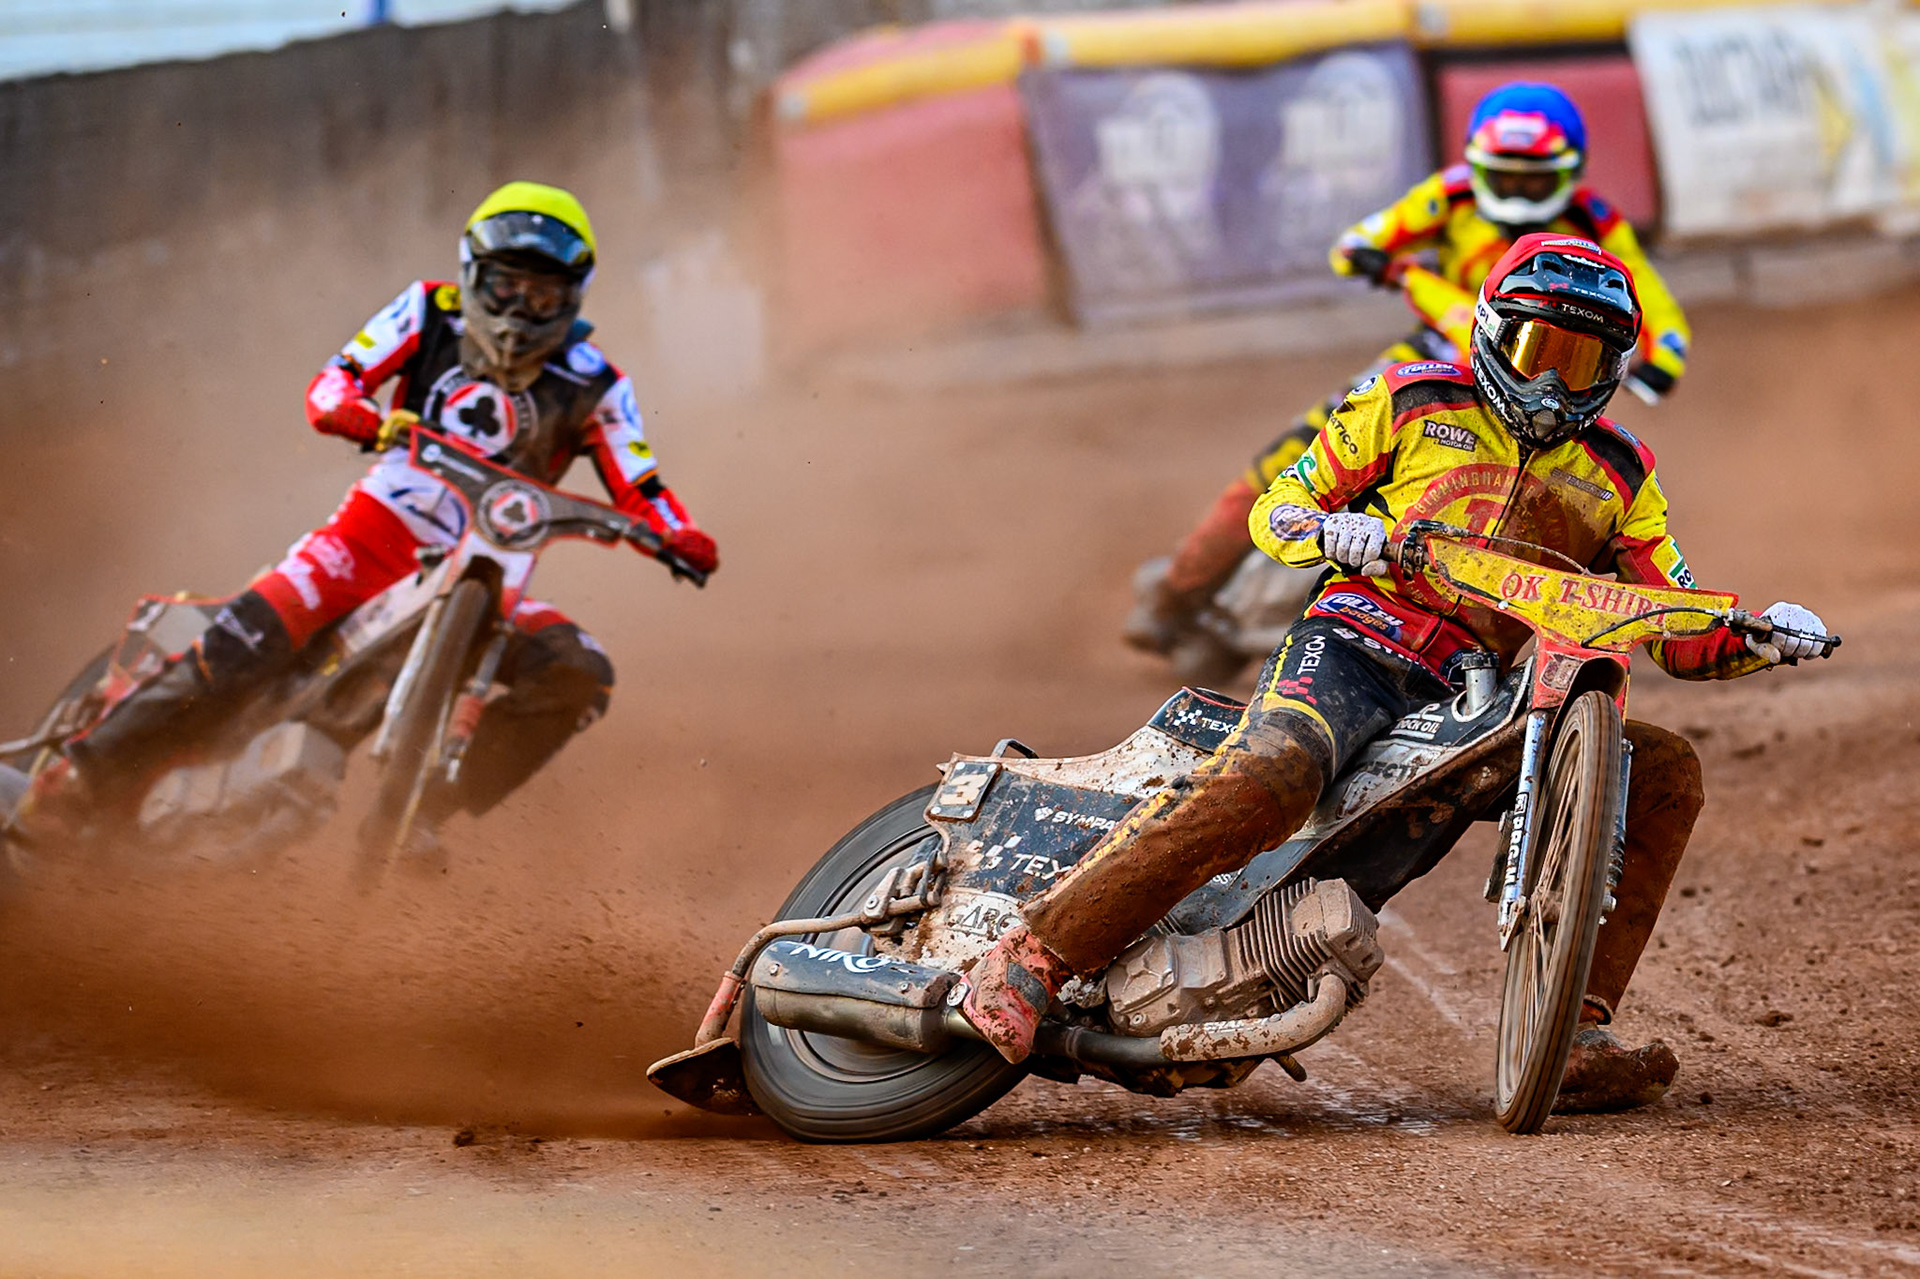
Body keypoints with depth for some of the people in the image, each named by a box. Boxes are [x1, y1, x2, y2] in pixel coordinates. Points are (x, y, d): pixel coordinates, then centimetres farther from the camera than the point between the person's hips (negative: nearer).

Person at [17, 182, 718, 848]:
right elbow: (331, 381, -3)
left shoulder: (593, 386, 5)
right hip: (376, 534, -1)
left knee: (579, 674, -25)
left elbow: (640, 489, 1)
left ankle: (425, 807, -19)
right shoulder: (431, 314, 4)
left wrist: (679, 535, -22)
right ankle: (84, 776, -15)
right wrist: (350, 409, -28)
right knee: (245, 642, -24)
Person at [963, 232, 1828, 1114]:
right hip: (1354, 642, -4)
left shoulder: (1618, 477, 19)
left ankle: (1568, 1034, -16)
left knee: (1664, 772, -13)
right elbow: (1276, 507, 12)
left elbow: (1680, 634, 15)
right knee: (1267, 779, -35)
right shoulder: (1415, 401, 12)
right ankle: (1031, 954, -34)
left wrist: (1758, 636, -6)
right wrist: (1330, 530, -11)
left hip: (1478, 701, 4)